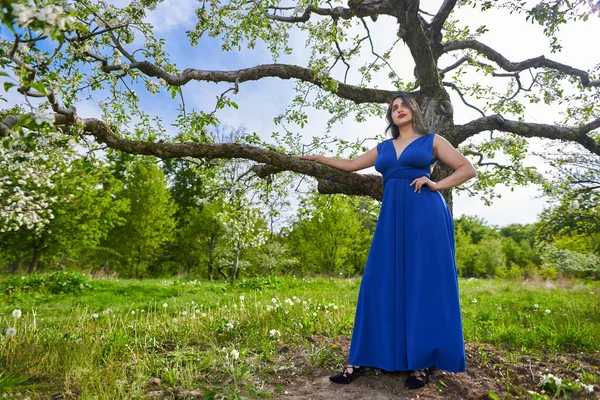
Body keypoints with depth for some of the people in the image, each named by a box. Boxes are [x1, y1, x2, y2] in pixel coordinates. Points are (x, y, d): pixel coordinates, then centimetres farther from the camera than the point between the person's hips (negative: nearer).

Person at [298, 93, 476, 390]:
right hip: (392, 218, 4)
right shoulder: (383, 148, 19)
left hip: (425, 215, -3)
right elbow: (350, 165, 24)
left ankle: (423, 362, 8)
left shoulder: (432, 141, 9)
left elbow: (468, 170, 6)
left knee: (425, 282, -2)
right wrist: (317, 158, 27)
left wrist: (436, 185, -7)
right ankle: (362, 360, 4)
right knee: (382, 283, 0)